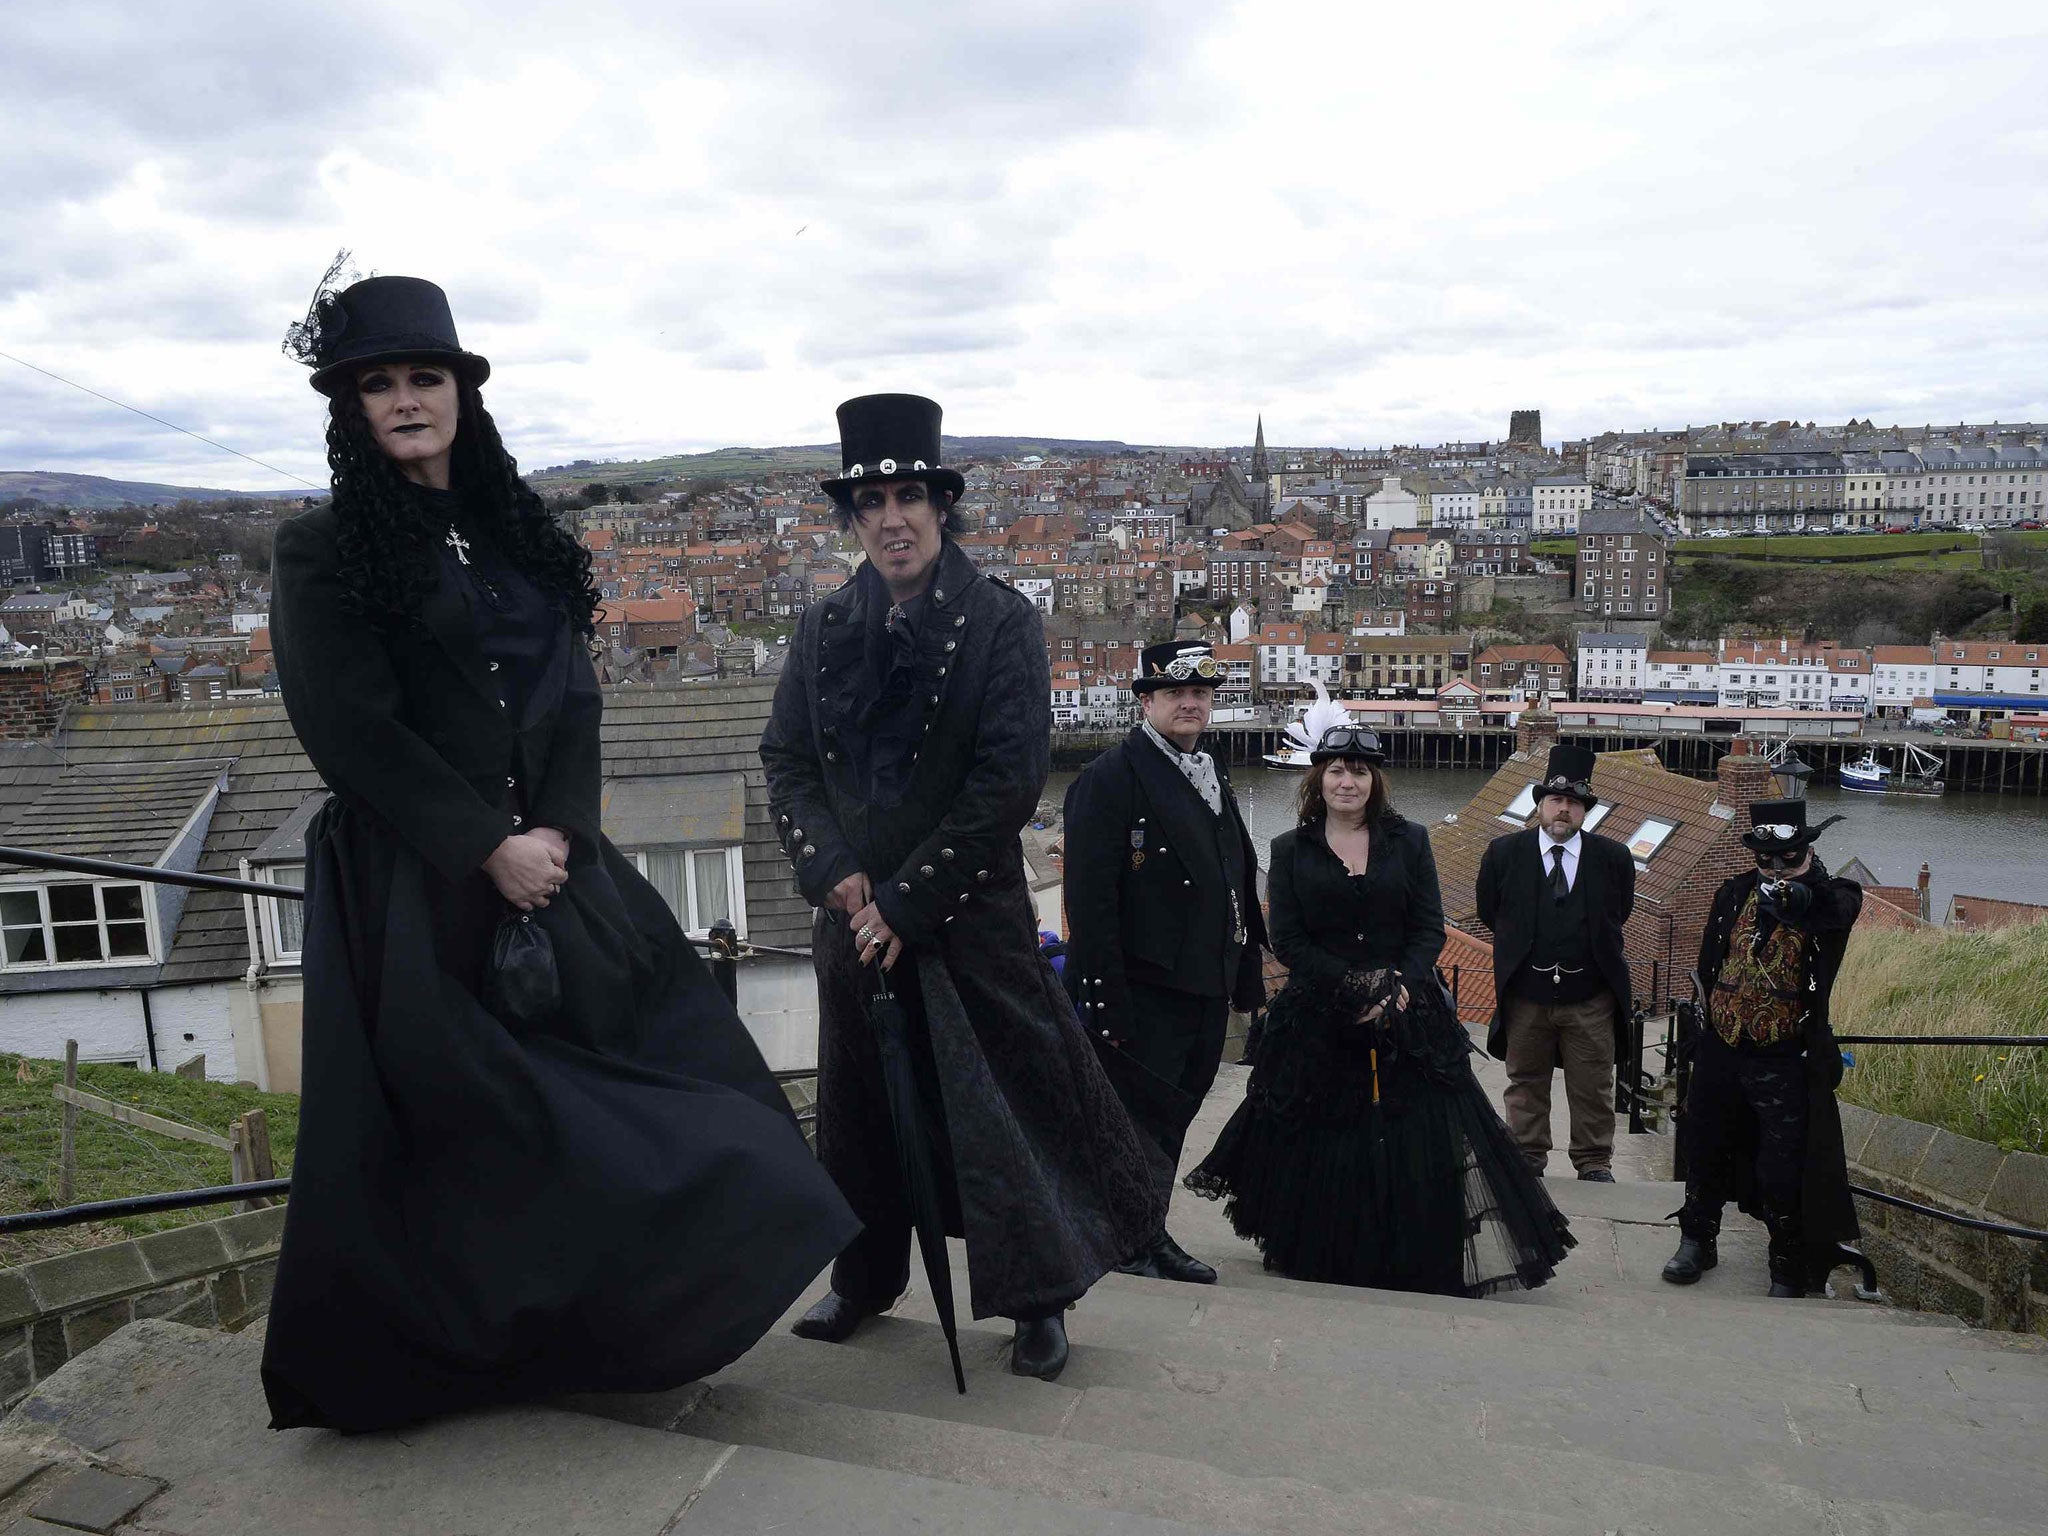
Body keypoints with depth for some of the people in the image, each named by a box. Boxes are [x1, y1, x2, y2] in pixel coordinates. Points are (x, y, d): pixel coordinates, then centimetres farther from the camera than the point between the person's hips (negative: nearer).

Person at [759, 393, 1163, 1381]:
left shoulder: (1002, 623, -6)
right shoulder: (822, 629, 6)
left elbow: (1011, 780, -12)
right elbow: (785, 760, 7)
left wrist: (907, 901, -13)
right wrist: (835, 871, -9)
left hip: (968, 914, -4)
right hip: (852, 911, 4)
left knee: (1007, 1095, 2)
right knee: (858, 1100, 14)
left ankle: (1038, 1299, 20)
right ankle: (864, 1281, 34)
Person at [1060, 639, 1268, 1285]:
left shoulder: (1213, 776, 15)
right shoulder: (1110, 777, -12)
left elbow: (1239, 884, 18)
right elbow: (1089, 901, -18)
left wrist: (1246, 975, 13)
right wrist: (1105, 1004, -22)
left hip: (1205, 991, 8)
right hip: (1143, 996, -8)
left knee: (1171, 1118, 18)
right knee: (1139, 1122, 3)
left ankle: (1149, 1237, 33)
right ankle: (1124, 1248, 21)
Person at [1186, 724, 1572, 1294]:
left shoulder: (1409, 841, 6)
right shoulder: (1291, 851, 3)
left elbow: (1430, 927, 3)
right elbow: (1287, 939, -3)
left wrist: (1399, 985, -14)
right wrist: (1354, 990, -12)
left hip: (1408, 1014, 1)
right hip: (1318, 1022, -1)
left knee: (1421, 1145, 0)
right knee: (1319, 1150, 4)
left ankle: (1425, 1268, 14)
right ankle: (1320, 1262, 23)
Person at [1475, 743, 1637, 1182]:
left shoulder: (1612, 857, -2)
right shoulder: (1504, 853, -3)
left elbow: (1619, 914, 14)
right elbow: (1489, 911, 10)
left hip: (1590, 996, 0)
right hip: (1525, 993, 0)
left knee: (1593, 1087, 9)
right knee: (1526, 1081, 13)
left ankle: (1594, 1163, 24)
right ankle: (1527, 1157, 27)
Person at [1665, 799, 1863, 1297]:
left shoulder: (1832, 899, -7)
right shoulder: (1734, 892, 3)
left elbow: (1840, 909, -32)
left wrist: (1801, 894, -47)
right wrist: (1719, 1012, 3)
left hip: (1786, 1062, -4)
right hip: (1721, 1050, 4)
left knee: (1784, 1175, 0)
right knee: (1705, 1150, 17)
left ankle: (1789, 1274, 19)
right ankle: (1697, 1241, 37)